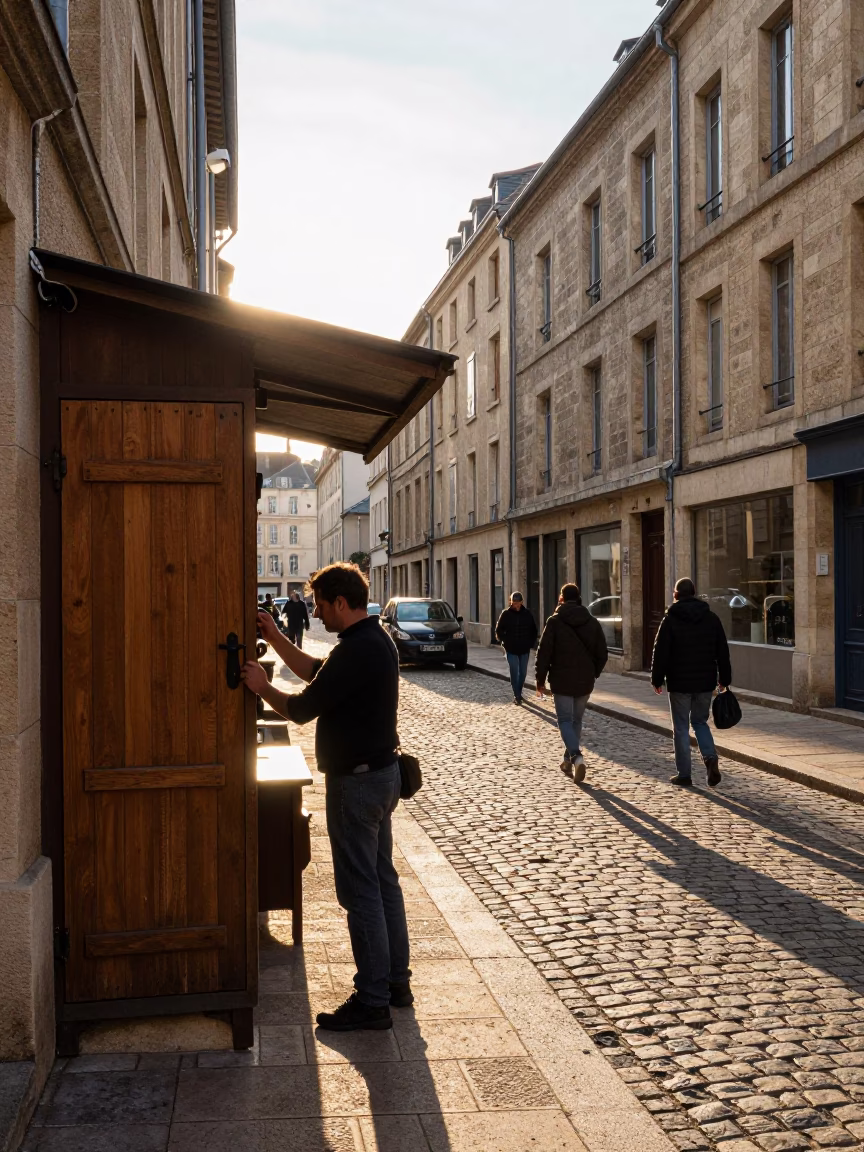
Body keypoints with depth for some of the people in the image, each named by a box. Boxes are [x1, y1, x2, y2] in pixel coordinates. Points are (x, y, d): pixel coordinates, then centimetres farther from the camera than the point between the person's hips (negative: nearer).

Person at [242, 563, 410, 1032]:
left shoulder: (355, 651, -23)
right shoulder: (376, 639, 9)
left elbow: (302, 708, -19)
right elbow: (318, 673, 19)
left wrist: (262, 687, -2)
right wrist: (275, 638, 15)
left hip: (356, 780, -10)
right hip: (381, 771, 10)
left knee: (360, 891, -2)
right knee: (383, 878, 17)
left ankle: (371, 1001, 7)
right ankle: (395, 981, 27)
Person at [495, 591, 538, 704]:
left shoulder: (527, 614, 2)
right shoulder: (506, 614, -4)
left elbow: (534, 631, 12)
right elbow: (498, 631, 3)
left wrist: (531, 643, 5)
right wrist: (504, 642, -3)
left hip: (524, 649, 3)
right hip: (511, 650, -3)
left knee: (523, 672, 10)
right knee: (514, 672, -6)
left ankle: (518, 693, 25)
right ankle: (517, 695, 0)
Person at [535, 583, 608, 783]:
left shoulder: (555, 622, -8)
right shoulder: (592, 623, 4)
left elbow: (544, 653, -9)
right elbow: (602, 654, 7)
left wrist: (540, 680, -1)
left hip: (562, 681, -4)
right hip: (585, 682, 4)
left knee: (565, 720, 2)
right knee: (577, 720, 17)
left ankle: (576, 756, -20)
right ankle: (569, 761, 24)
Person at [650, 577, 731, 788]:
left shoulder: (671, 620, -7)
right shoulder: (712, 618, 6)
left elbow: (661, 653, -9)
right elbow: (723, 652, 8)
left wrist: (657, 679, 0)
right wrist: (724, 679, 15)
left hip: (679, 683, -4)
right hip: (705, 683, 4)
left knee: (681, 728, 5)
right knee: (700, 722, 19)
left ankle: (684, 774, 7)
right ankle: (711, 758, -5)